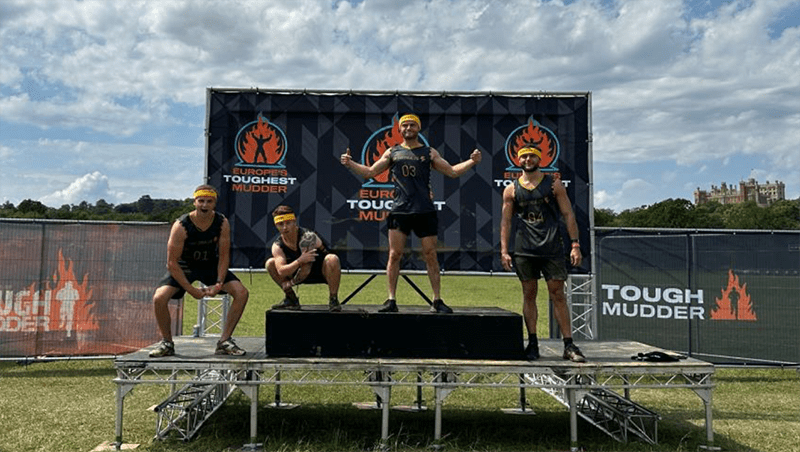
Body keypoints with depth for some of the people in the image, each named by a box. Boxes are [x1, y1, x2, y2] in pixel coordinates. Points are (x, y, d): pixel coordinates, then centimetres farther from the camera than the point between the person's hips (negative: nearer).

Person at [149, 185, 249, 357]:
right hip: (184, 266, -2)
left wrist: (219, 283, -21)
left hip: (211, 265, 2)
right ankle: (167, 343, 0)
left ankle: (224, 341, -4)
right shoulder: (181, 226, -25)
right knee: (159, 298, -25)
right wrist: (191, 290, -24)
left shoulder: (222, 223, -16)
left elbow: (224, 256, -8)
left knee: (242, 293, -16)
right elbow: (172, 262, -21)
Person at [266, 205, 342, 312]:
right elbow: (281, 271, -29)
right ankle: (292, 299, 0)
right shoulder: (277, 246, -13)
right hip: (303, 274, 5)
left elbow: (306, 269, -31)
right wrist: (300, 260, -44)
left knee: (332, 259, -39)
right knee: (270, 263, -8)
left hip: (323, 271, -5)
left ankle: (333, 300, -23)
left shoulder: (308, 236, -29)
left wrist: (289, 284, -17)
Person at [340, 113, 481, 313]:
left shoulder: (429, 153, 12)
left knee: (430, 256, 2)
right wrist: (350, 163, 3)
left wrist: (472, 161, -1)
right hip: (399, 210, 0)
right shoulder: (392, 152, 13)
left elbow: (452, 171, 12)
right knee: (394, 255, -3)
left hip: (425, 211, 0)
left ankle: (437, 300, 10)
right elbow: (370, 172, 16)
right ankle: (391, 300, 5)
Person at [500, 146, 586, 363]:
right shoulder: (511, 190, 9)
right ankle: (532, 344, 12)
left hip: (552, 249, -1)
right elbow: (505, 221, 7)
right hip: (524, 250, 1)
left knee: (558, 295, -1)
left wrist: (575, 245, -4)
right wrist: (504, 250, -2)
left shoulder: (554, 184, 6)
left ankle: (569, 345, 3)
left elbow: (568, 215, 4)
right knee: (529, 295, 5)